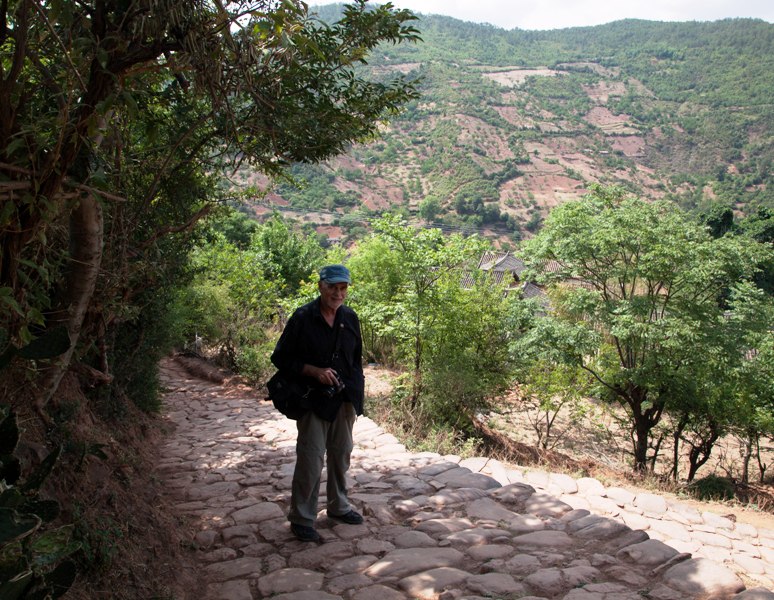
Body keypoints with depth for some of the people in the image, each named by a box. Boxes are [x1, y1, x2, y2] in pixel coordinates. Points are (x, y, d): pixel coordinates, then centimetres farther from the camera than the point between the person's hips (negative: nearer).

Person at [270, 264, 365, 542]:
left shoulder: (350, 318, 4)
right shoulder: (302, 318, -12)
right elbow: (280, 358, -8)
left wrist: (355, 393, 10)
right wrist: (315, 371, -20)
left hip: (344, 400, 5)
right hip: (314, 401, -5)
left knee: (341, 455, 17)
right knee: (310, 460, -4)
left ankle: (338, 506, 35)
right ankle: (301, 518, 11)